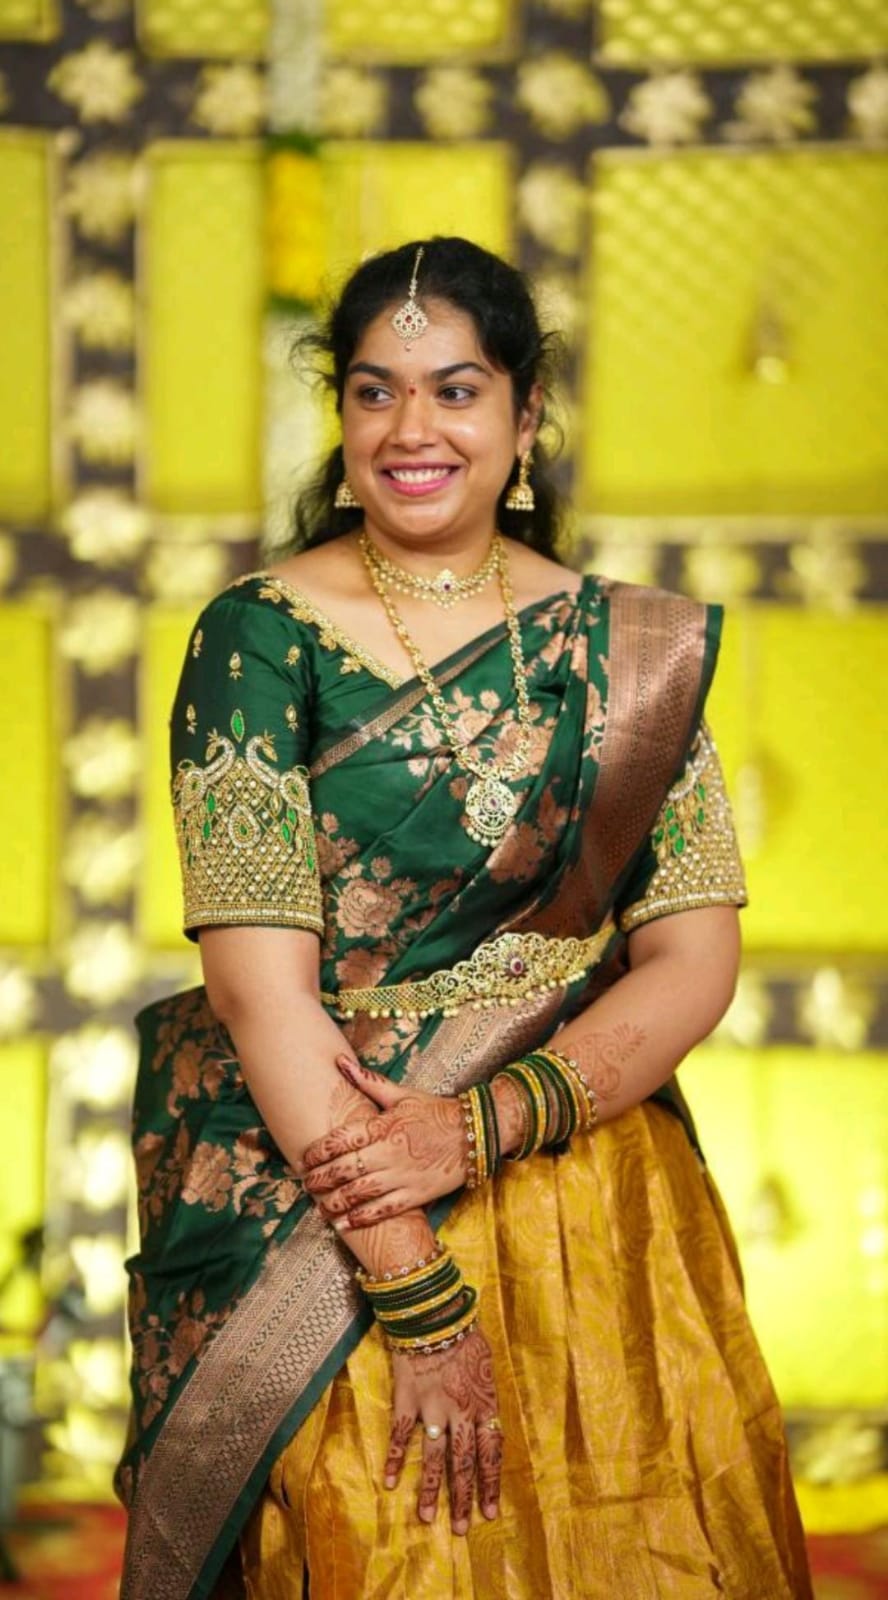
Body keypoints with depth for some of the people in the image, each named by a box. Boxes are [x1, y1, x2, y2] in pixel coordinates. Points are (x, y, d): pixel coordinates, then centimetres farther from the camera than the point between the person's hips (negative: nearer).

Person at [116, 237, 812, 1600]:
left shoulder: (631, 647, 3)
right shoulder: (258, 640, -5)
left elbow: (695, 960, -1)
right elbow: (259, 979, -13)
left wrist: (483, 1124, -18)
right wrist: (415, 1292, -19)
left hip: (598, 1212, 3)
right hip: (320, 1213, -2)